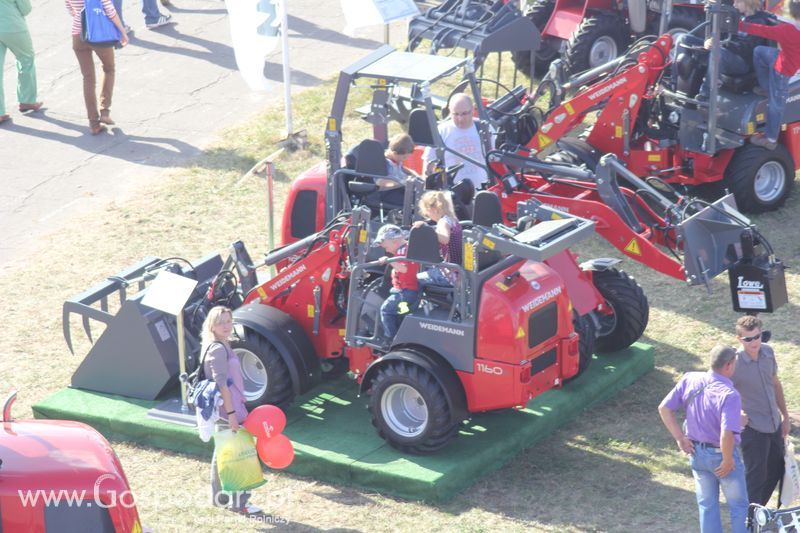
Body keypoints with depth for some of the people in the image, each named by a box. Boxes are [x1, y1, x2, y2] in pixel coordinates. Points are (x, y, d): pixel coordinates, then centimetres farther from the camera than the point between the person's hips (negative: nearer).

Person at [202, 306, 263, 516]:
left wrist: (236, 407, 23)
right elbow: (222, 384, -23)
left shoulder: (222, 346, 12)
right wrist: (231, 413, -24)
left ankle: (220, 496, 27)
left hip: (224, 410, 10)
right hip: (227, 410, -10)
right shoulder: (218, 349, -19)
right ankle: (238, 502, 1)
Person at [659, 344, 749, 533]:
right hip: (721, 454, -6)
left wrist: (680, 438, 0)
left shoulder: (690, 380, -10)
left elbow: (664, 408, -4)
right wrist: (728, 460, -19)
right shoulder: (729, 395, -29)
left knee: (707, 505, 20)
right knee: (738, 507, 15)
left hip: (697, 453, 6)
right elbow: (727, 435, -36)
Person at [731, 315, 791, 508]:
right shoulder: (735, 362, -21)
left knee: (776, 471, 19)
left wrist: (785, 416, 14)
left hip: (774, 425, 7)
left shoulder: (768, 352, -2)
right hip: (753, 429, -7)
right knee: (756, 477, 0)